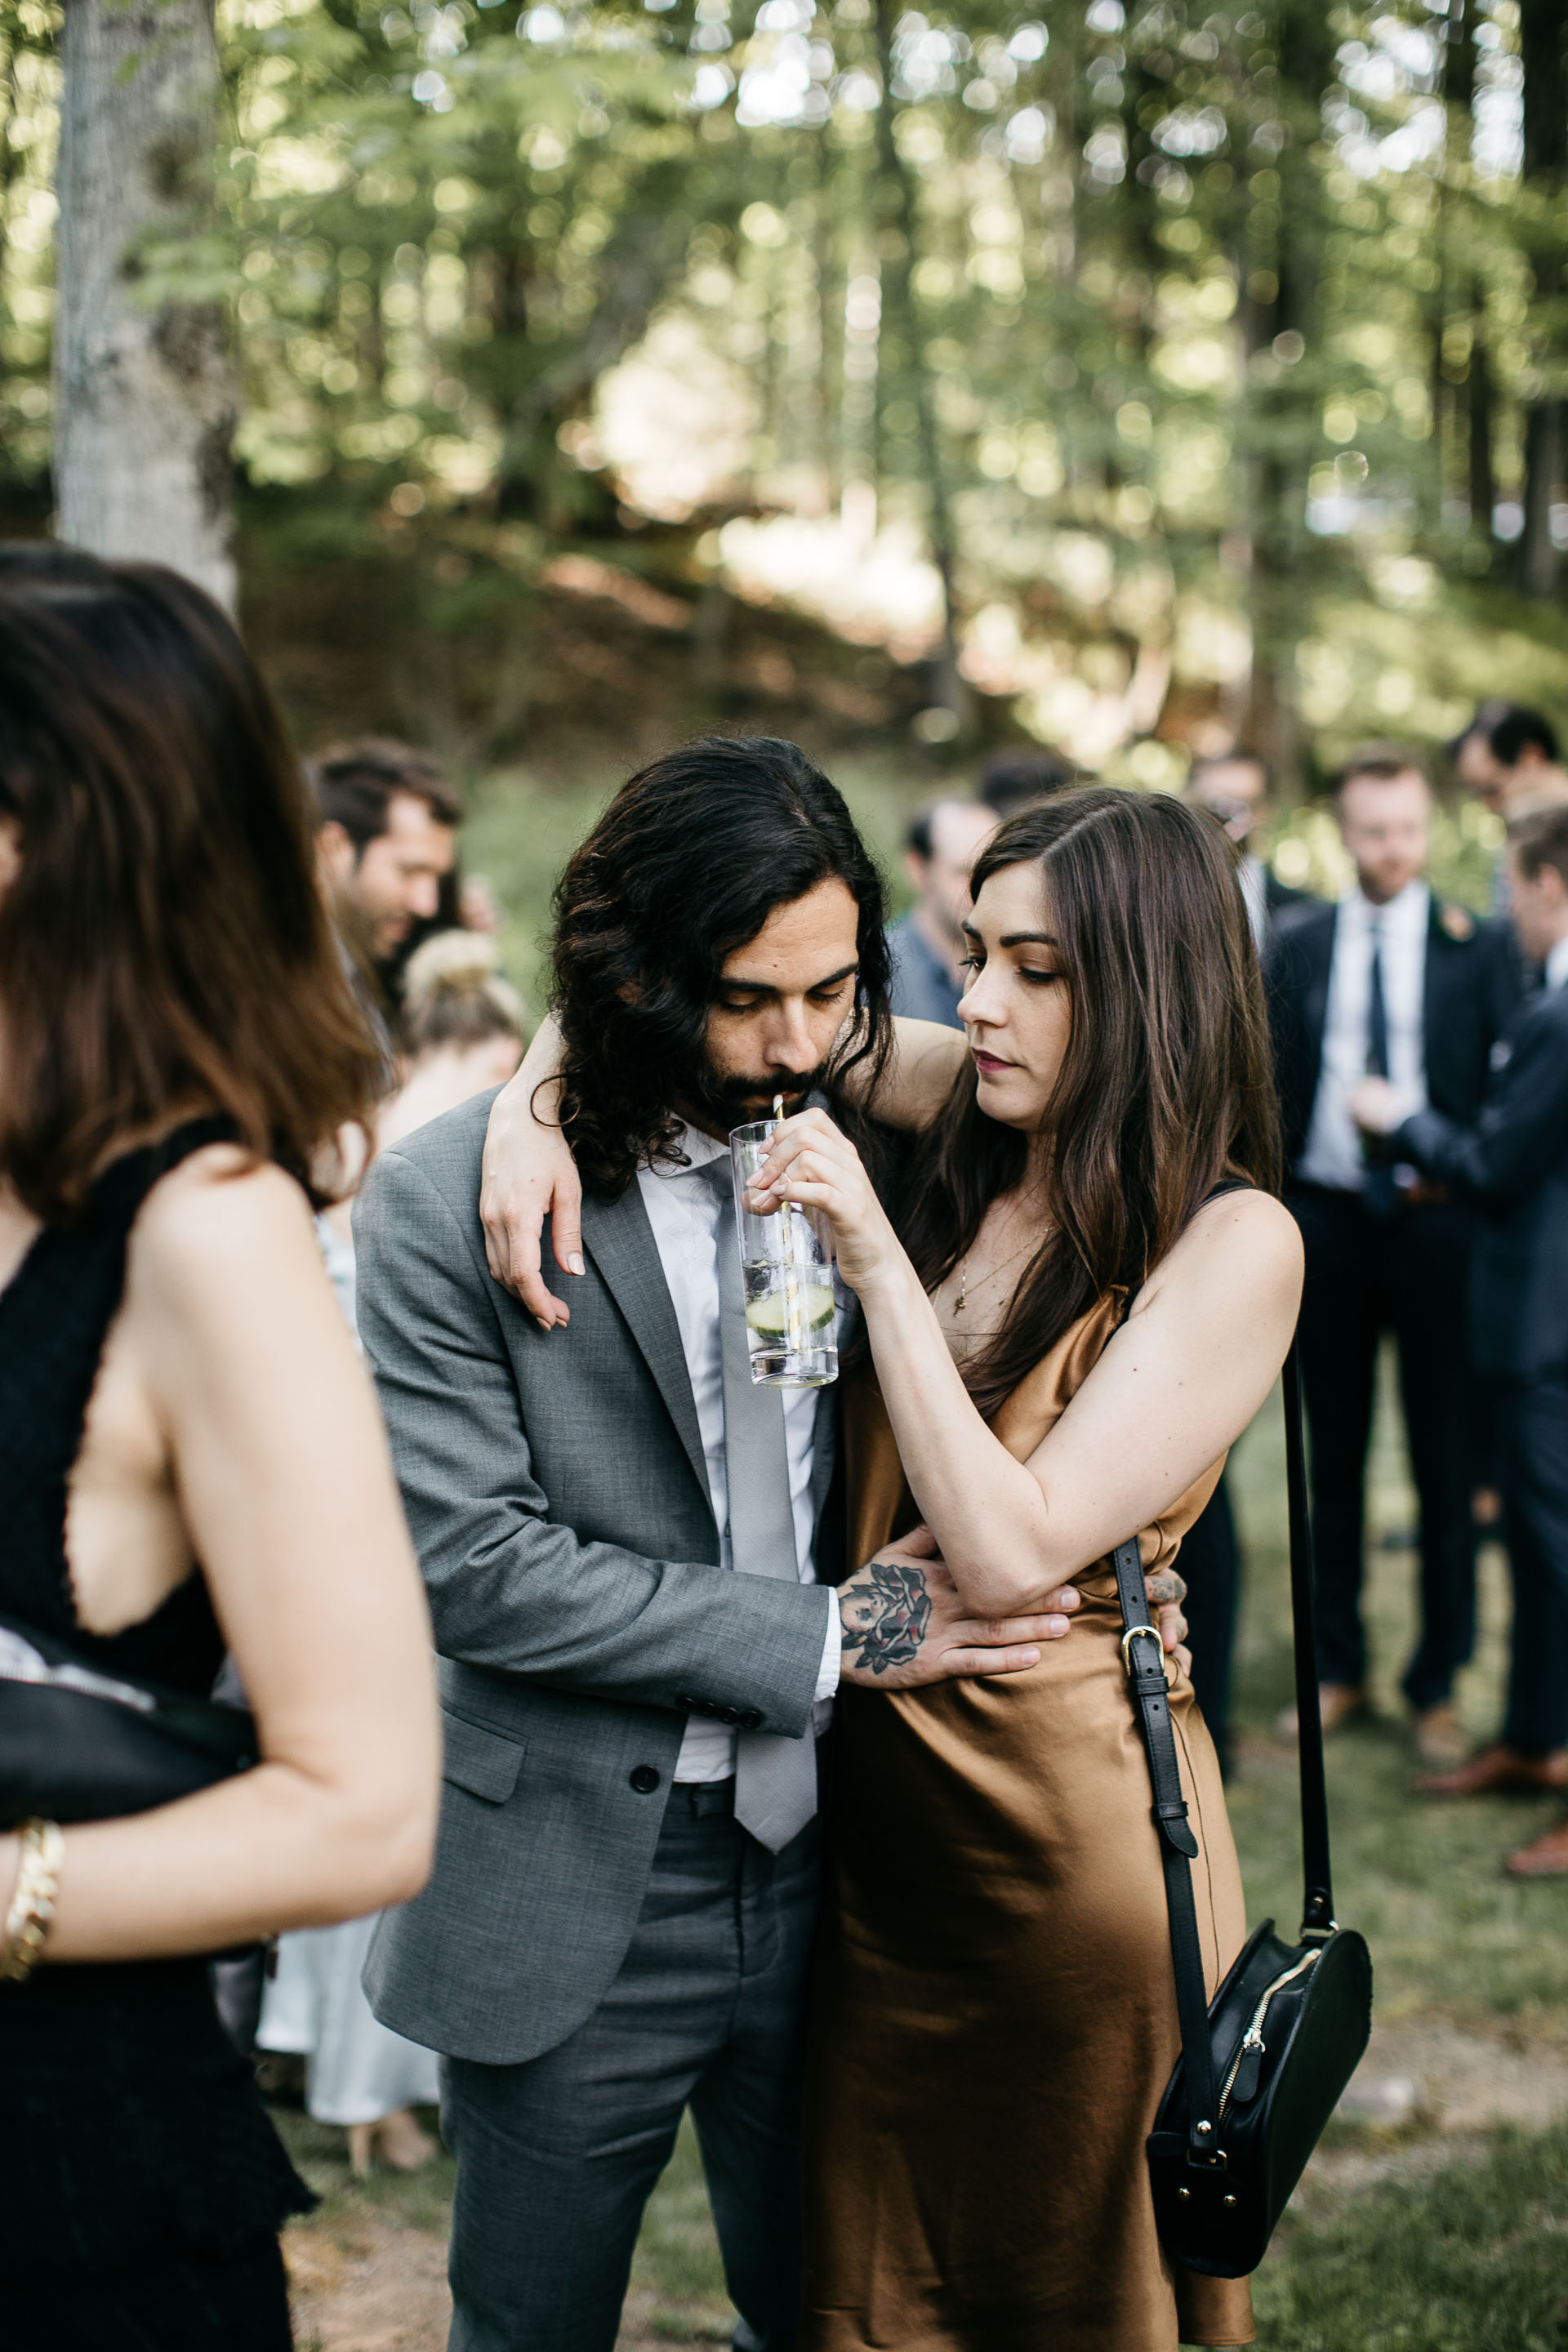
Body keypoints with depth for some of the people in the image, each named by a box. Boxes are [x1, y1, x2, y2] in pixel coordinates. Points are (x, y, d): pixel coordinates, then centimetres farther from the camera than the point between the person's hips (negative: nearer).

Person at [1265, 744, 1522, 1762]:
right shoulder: (1299, 943, 6)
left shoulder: (1481, 944, 0)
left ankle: (1438, 1685, 17)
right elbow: (1277, 1085, 7)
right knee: (1333, 1459, 11)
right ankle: (1339, 1669, 25)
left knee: (1448, 1466, 4)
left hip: (1438, 1220, -2)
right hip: (1328, 1219, 2)